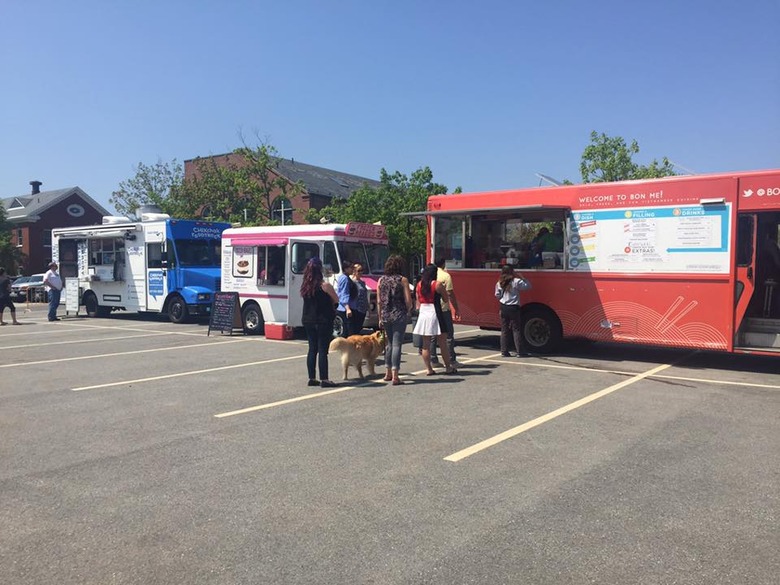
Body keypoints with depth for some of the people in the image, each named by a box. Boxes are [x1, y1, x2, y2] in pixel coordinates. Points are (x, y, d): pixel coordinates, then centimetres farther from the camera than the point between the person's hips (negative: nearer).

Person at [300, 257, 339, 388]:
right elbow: (336, 300, -5)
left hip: (308, 321, 6)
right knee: (322, 350, -2)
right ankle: (324, 380, 0)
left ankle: (312, 378, 16)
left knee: (312, 349, 12)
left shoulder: (305, 286, 4)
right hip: (323, 321, -6)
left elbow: (308, 301, 10)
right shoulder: (324, 285, -14)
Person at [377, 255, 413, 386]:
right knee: (396, 344, -3)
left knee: (389, 344, 17)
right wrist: (408, 311, 11)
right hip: (399, 316, -4)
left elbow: (379, 301, 5)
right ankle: (395, 376, -5)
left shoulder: (381, 280, 5)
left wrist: (380, 318, 11)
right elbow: (408, 300, -8)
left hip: (386, 316, 4)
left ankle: (388, 373, 23)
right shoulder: (403, 280, -5)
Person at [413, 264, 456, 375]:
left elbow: (418, 301, 12)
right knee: (443, 344, 6)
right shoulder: (437, 284, -10)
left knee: (425, 345, 7)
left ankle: (428, 369, 9)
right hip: (435, 313, -5)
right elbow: (446, 299, -4)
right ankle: (448, 367, 13)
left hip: (423, 314, 5)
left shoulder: (419, 284, 6)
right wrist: (443, 289, 10)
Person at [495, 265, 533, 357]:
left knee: (504, 330, 9)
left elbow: (497, 295, 8)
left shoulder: (499, 283, 4)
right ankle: (520, 351, 2)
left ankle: (504, 351, 10)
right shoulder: (516, 281, -9)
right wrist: (522, 278, 6)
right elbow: (527, 286, -2)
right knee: (516, 330, 1)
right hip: (513, 308, -4)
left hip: (503, 308, 4)